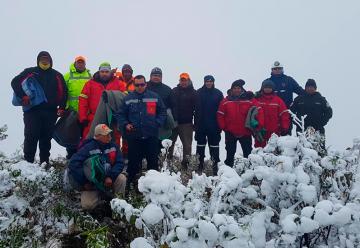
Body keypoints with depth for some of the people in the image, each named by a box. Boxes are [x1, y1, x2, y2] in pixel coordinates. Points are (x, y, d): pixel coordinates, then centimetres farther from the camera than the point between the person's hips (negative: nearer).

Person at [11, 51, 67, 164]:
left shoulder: (57, 75, 13)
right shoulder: (30, 72, 8)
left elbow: (63, 92, 11)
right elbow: (15, 82, 3)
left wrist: (62, 107, 1)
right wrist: (22, 96, -10)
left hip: (50, 112, 2)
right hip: (32, 110, -2)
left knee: (46, 138, 5)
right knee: (31, 136, -5)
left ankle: (44, 162, 13)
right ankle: (28, 162, 1)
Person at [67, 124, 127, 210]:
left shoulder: (113, 146, -4)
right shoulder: (88, 148, -15)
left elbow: (119, 163, -8)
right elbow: (73, 164, -19)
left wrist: (111, 177, -24)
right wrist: (84, 182, -19)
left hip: (109, 180, 2)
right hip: (92, 184, -2)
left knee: (121, 178, -26)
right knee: (87, 205, -20)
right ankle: (101, 196, 13)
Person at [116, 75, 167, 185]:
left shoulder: (155, 97, 4)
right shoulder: (128, 98, 5)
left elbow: (162, 112, 9)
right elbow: (120, 114, 9)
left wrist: (157, 123, -4)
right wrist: (125, 124, -6)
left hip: (151, 136, 0)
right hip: (134, 136, 0)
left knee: (153, 161, 7)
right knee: (133, 162, 7)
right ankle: (131, 182, 20)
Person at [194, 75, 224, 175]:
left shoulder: (218, 93, 2)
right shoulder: (199, 93, 2)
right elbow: (196, 109, 0)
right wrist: (196, 123, -5)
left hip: (214, 125, 0)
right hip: (201, 124, 1)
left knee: (214, 145, 4)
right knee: (200, 145, 8)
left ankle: (215, 165, 11)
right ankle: (200, 165, 17)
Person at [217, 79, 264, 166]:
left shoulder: (250, 99, -3)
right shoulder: (226, 101, 0)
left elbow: (259, 111, -6)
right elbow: (220, 115, 1)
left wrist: (259, 125, -14)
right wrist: (223, 127, -6)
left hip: (246, 132, 0)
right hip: (230, 132, 1)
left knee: (247, 153, 9)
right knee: (230, 153, 11)